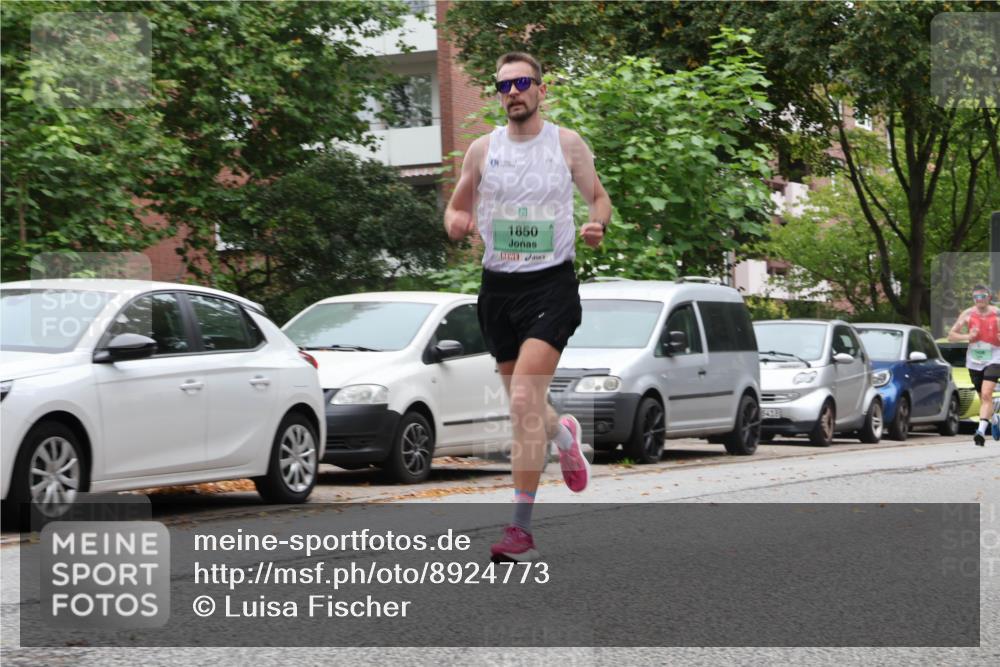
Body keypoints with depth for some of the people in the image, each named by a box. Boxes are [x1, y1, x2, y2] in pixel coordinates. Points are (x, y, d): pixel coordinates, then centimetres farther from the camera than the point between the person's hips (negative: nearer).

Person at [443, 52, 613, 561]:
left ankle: (520, 528, -17)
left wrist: (597, 225, -9)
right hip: (498, 285, 4)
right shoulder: (482, 149, 6)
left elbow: (598, 196, 13)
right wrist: (455, 223, -8)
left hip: (551, 284, -4)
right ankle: (564, 434, 52)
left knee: (523, 401, -19)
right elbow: (457, 206, 16)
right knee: (524, 407, 14)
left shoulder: (568, 145, 1)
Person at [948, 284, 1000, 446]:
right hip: (974, 360, 3)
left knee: (986, 394, -20)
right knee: (983, 397, 13)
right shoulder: (968, 314, 0)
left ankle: (981, 430, -27)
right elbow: (951, 335, 2)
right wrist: (967, 336, -16)